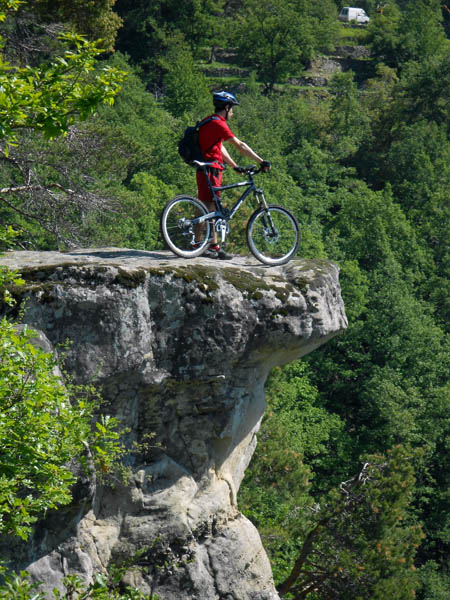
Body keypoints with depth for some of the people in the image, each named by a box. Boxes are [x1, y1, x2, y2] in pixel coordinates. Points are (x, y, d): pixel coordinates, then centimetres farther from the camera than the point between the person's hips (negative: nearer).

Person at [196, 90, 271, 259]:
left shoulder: (210, 122, 18)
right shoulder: (218, 124, -14)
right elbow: (240, 146, -15)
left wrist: (234, 166, 25)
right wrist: (261, 161, -12)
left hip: (212, 170, 10)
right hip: (210, 170, -10)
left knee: (212, 209, 10)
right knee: (207, 208, -9)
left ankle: (214, 246, 13)